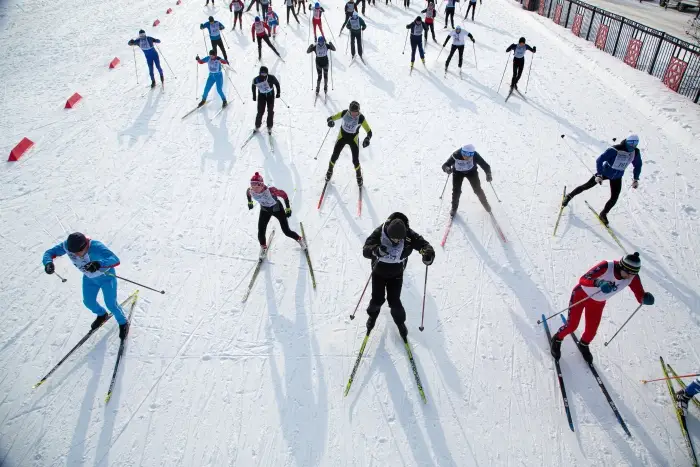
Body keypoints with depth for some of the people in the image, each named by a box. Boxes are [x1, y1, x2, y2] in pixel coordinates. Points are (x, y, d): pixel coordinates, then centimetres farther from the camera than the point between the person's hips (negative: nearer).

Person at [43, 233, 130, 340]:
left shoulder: (96, 247, -43)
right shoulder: (67, 245, -28)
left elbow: (115, 260, -54)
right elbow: (49, 253, -18)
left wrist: (98, 264, -72)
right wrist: (48, 263, -41)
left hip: (106, 276, -5)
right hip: (89, 278, 6)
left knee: (111, 304, -2)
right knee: (88, 302, 17)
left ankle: (123, 323, 28)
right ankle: (102, 315, 51)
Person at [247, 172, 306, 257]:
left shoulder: (270, 190, -40)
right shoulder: (250, 191, -27)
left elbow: (283, 194, -24)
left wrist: (288, 208, -15)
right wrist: (250, 202, 15)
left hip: (277, 209, -3)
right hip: (265, 210, 4)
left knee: (287, 232, 3)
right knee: (261, 232, -1)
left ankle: (299, 239, 35)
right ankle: (263, 247, 32)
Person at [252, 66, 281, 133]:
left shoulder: (271, 77, -24)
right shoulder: (256, 79, -21)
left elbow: (277, 83, -4)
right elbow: (253, 87, 0)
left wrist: (278, 92, 0)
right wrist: (254, 96, 6)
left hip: (270, 95, 0)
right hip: (261, 96, 0)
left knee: (270, 111, 4)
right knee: (260, 112, -1)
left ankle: (269, 127, 21)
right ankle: (257, 126, 21)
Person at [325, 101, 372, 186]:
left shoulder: (361, 118, -26)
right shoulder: (344, 113, -22)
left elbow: (369, 131, -25)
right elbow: (331, 117, -16)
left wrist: (367, 139, -47)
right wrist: (330, 121, -41)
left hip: (353, 139, -1)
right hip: (342, 136, 2)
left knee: (355, 160, -2)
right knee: (334, 156, 6)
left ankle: (359, 176, 28)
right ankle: (329, 171, 36)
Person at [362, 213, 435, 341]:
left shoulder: (409, 236, -26)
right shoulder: (379, 233, -29)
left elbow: (424, 244, -24)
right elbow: (365, 250, -33)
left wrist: (428, 254, -48)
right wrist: (376, 250, -56)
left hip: (396, 274, 0)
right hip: (379, 272, 0)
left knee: (394, 301, 2)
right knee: (377, 299, 7)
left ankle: (400, 322, 33)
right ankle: (373, 314, 43)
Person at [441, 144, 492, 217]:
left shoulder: (475, 155, -36)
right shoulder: (455, 155, -38)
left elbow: (484, 164, -35)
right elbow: (445, 165, -32)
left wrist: (488, 174, -53)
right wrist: (447, 169, -56)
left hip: (471, 171, 0)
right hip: (458, 172, 0)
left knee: (477, 189, 6)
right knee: (456, 191, 1)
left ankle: (485, 204, 35)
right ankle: (454, 208, 29)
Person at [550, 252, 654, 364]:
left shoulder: (632, 277, -22)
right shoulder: (606, 266, -36)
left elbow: (640, 297, -17)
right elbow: (583, 280, -41)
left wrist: (646, 298, -40)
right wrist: (599, 283, -59)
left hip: (598, 303, 4)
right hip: (581, 295, -4)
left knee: (591, 330, 9)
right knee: (572, 325, -1)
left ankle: (583, 345, 43)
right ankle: (557, 339, 29)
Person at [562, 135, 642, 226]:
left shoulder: (636, 152, -12)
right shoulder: (615, 150, -30)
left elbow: (638, 165, 6)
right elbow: (599, 160, -26)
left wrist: (636, 179, 0)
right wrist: (598, 175, -32)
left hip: (617, 177, 4)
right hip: (605, 172, -4)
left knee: (614, 198, -2)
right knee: (587, 186, 5)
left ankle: (603, 214, 20)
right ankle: (569, 196, 27)